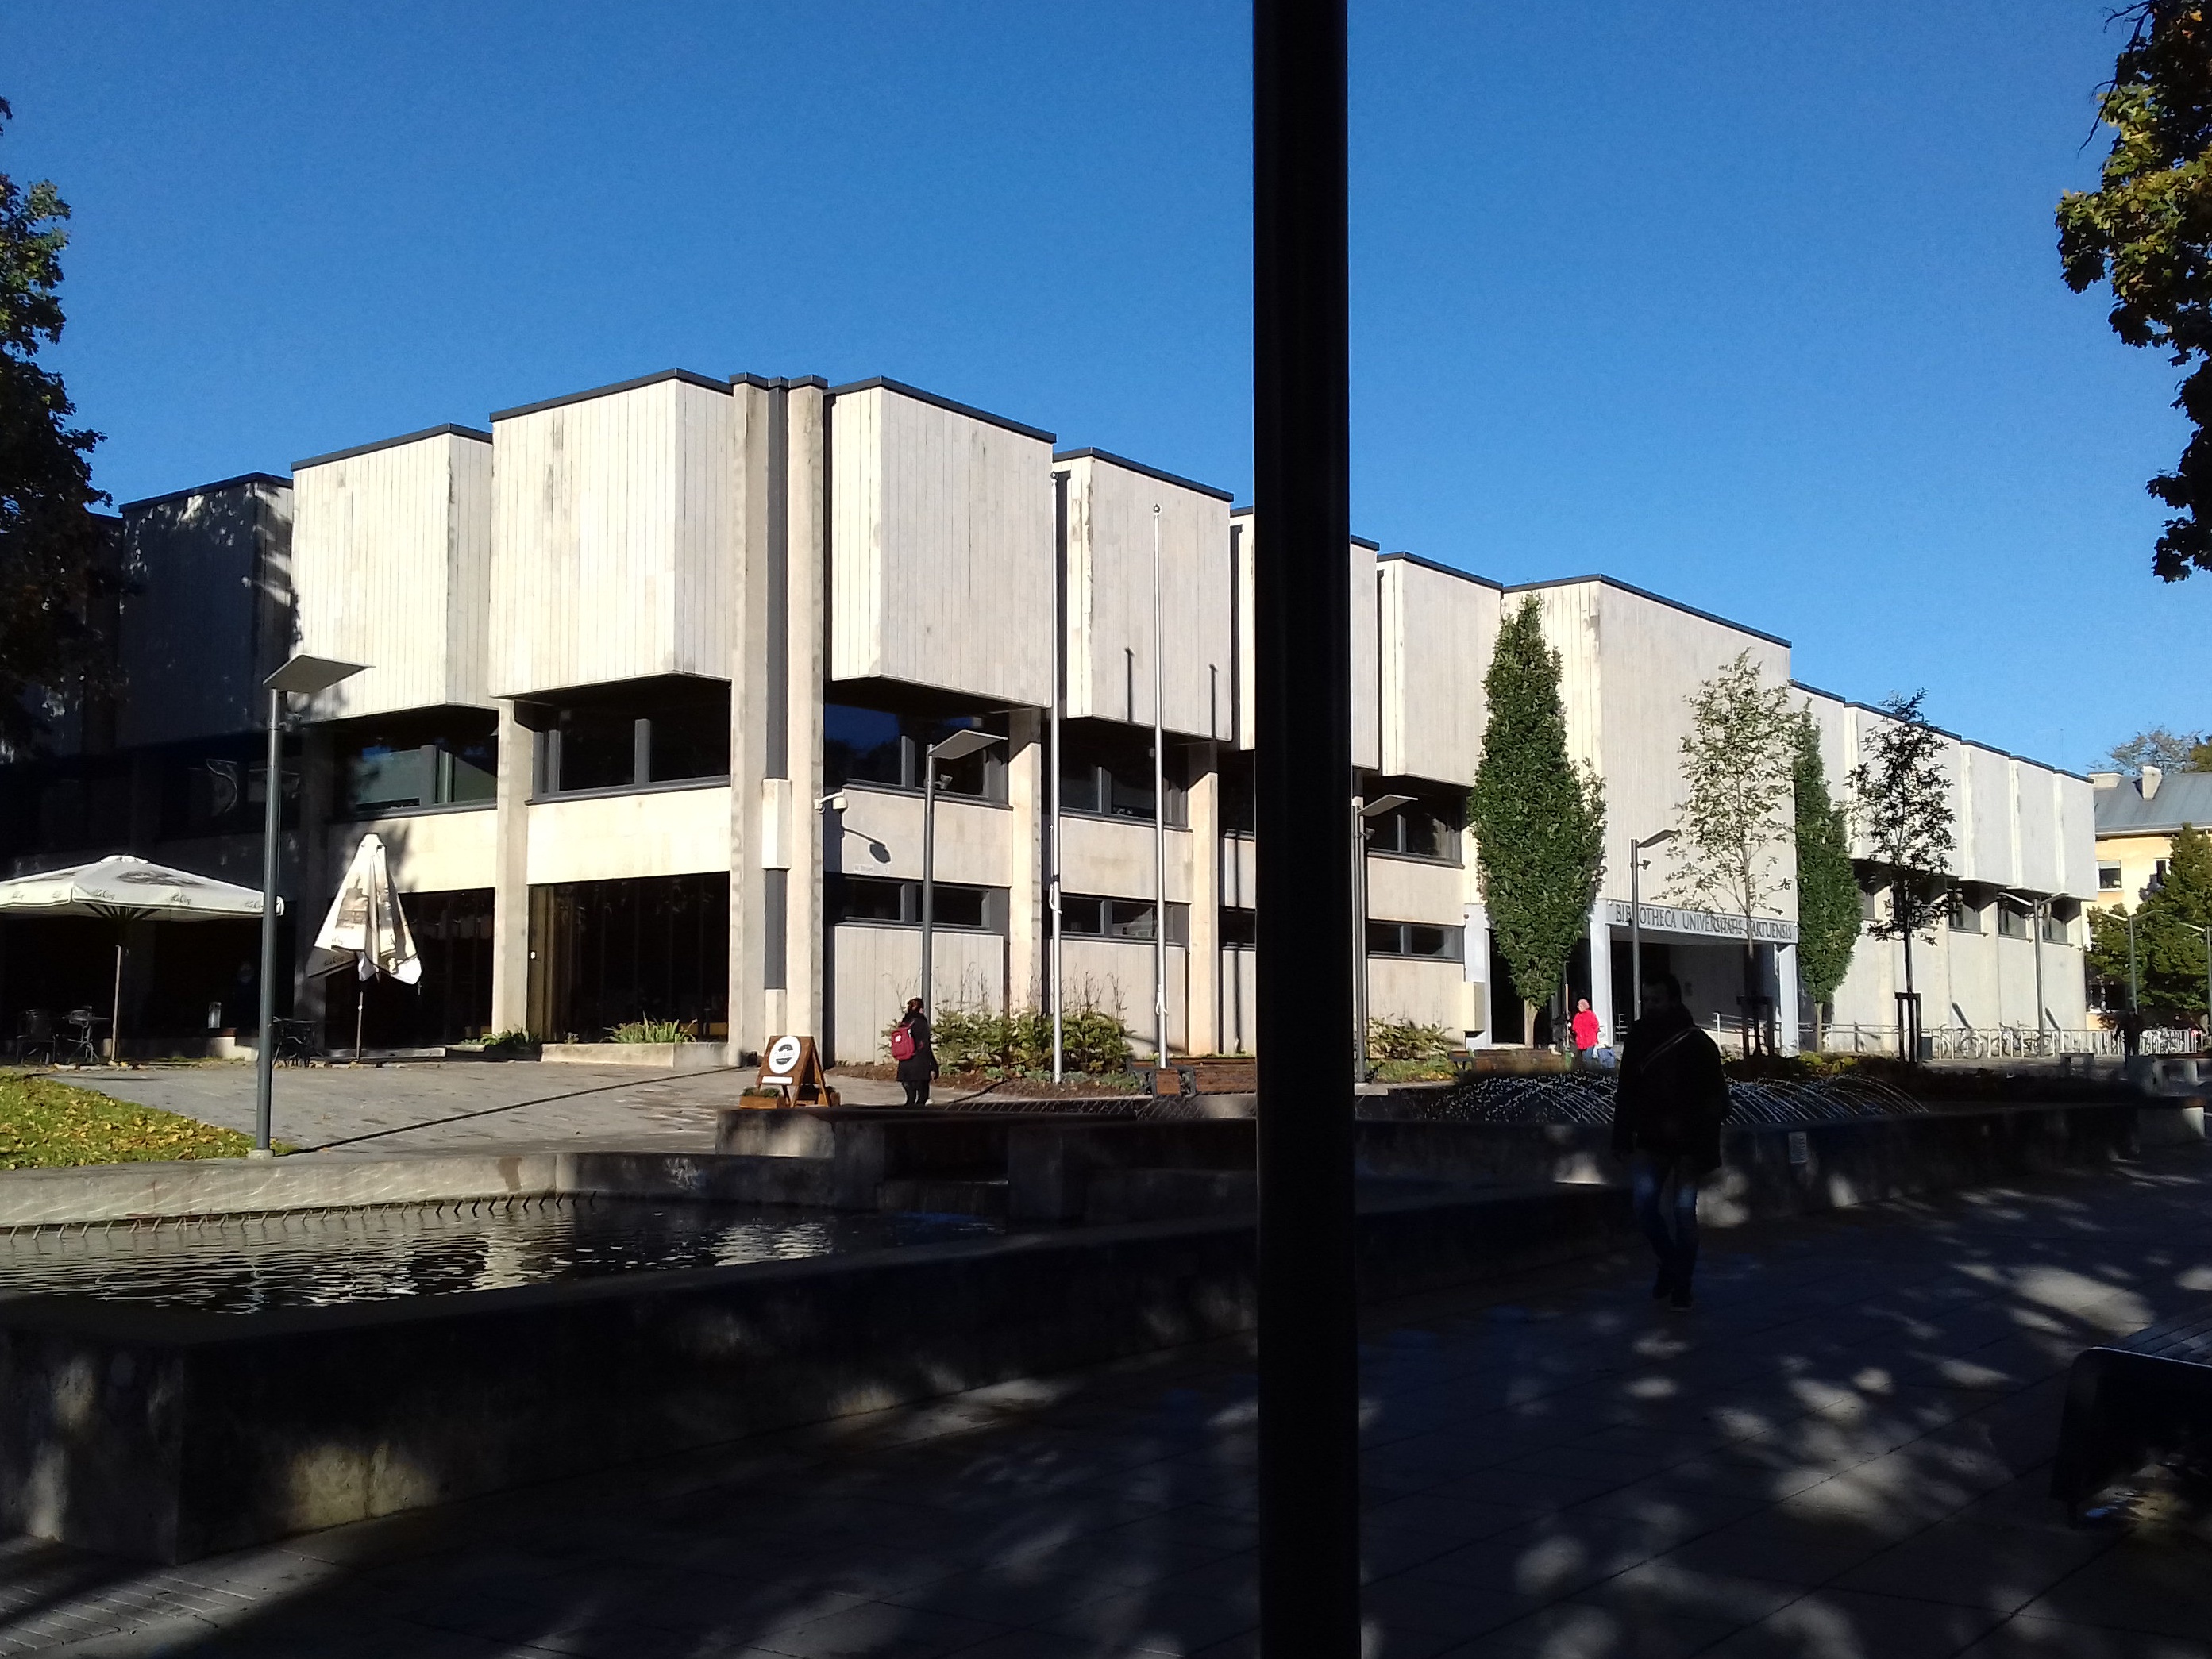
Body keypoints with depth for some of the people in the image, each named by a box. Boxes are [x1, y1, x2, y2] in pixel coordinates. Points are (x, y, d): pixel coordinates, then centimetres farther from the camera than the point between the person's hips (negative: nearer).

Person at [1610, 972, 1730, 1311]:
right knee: (1645, 1205, -8)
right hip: (1651, 1141, 3)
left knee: (1684, 1212, -1)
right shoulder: (1639, 1038, 2)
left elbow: (1715, 1100, -8)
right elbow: (1626, 1093, 8)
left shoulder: (1698, 1044, -8)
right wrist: (1623, 1139, 4)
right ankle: (1668, 1263, 17)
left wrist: (1703, 1147, -15)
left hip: (1688, 1143, -3)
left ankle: (1682, 1287, 12)